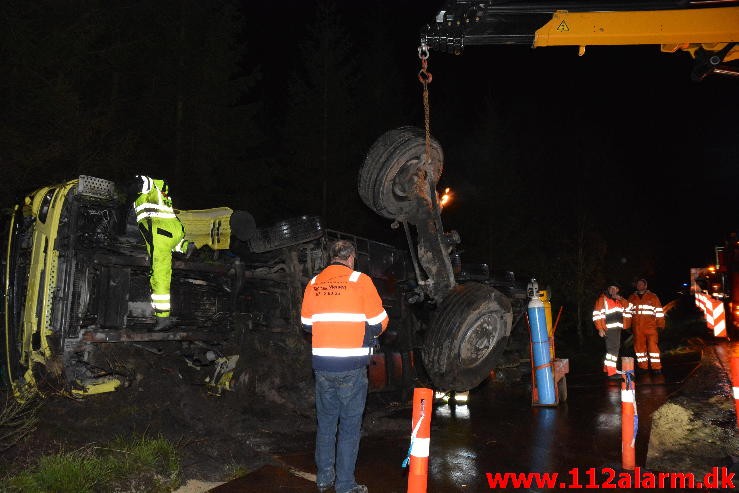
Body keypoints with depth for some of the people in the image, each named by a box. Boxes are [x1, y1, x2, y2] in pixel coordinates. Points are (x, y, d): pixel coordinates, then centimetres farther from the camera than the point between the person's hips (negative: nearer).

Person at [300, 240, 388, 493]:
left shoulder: (314, 283, 5)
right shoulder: (360, 280, -7)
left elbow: (306, 322, 12)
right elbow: (378, 322, -7)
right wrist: (369, 335, 13)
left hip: (322, 365, 4)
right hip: (352, 367, -4)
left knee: (325, 422, 17)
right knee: (350, 425, 7)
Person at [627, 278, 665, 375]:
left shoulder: (653, 297, 6)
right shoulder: (632, 298, 15)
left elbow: (659, 311, 5)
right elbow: (627, 311, 20)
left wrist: (660, 325, 0)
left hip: (650, 326, -3)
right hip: (637, 328, 3)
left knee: (652, 346, -10)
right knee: (639, 347, 5)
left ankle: (656, 367, -5)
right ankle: (643, 367, 13)